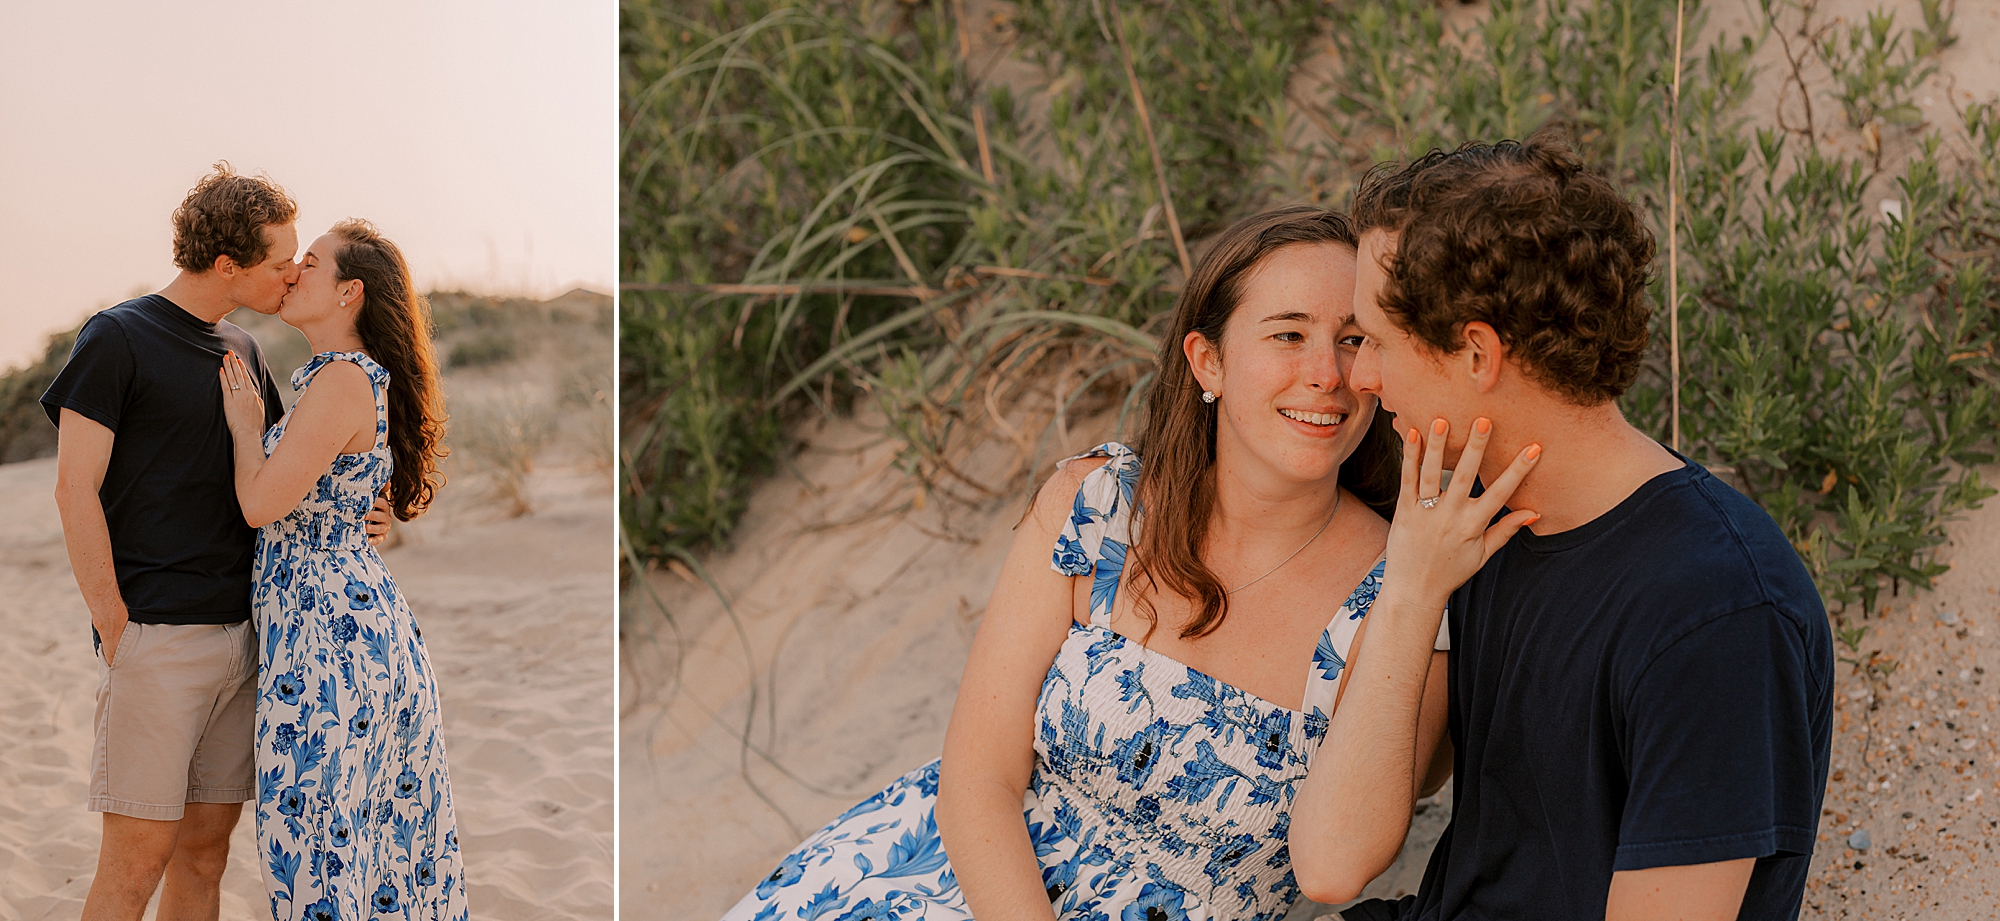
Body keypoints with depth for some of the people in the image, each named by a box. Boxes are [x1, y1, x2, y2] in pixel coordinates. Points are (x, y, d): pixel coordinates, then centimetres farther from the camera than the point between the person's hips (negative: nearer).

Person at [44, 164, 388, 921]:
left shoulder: (244, 353, 16)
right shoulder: (117, 338, -4)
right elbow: (76, 492, -8)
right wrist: (115, 631, -11)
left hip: (241, 631, 6)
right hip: (155, 634, -6)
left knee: (205, 850, 8)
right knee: (137, 856, -5)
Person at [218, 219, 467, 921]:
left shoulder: (343, 381, -16)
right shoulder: (337, 378, 15)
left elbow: (262, 502, -18)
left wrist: (245, 426, -3)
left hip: (325, 625, -10)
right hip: (360, 609, 10)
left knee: (318, 826, -3)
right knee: (375, 818, 14)